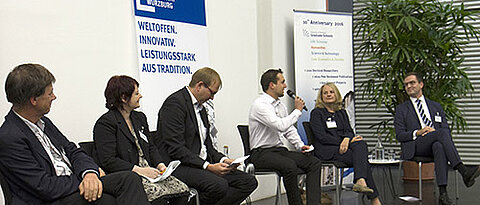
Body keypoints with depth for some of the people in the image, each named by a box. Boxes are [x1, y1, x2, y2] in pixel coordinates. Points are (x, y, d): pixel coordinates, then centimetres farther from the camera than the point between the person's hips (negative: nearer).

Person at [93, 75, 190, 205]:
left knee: (182, 190, -16)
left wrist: (160, 165, 0)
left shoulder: (140, 117, 19)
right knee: (159, 194, -32)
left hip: (147, 171, 7)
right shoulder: (105, 123, -6)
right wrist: (138, 170, -18)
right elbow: (108, 161, -14)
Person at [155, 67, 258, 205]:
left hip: (202, 163, 10)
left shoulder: (200, 107, 18)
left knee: (249, 182, -3)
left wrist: (222, 159, 2)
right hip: (179, 166, -9)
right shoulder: (175, 103, -12)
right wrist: (208, 166, -23)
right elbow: (175, 148, -20)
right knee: (219, 185, -34)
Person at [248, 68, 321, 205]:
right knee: (290, 166, -35)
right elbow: (281, 126, -25)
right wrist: (297, 110, -12)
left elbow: (289, 129, 22)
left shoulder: (280, 105, 15)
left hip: (280, 150, 8)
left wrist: (300, 145, 4)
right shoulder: (260, 105, -13)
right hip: (261, 153, -8)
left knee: (314, 162, -11)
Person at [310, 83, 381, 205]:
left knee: (361, 144, -28)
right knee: (362, 156, -25)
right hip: (326, 151, -5)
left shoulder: (342, 113, 23)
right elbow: (322, 137, -7)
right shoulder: (316, 113, 5)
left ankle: (361, 181, -41)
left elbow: (349, 131, 10)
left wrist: (347, 139, -16)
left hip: (344, 146, 5)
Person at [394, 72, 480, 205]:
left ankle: (443, 194, -46)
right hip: (415, 147, -2)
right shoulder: (401, 109, 17)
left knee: (439, 147, -38)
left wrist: (433, 131, -9)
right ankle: (464, 171, -44)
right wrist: (417, 133, -12)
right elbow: (399, 135, 6)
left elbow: (446, 129, 14)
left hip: (437, 143, 2)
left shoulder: (436, 106, 25)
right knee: (442, 133, -33)